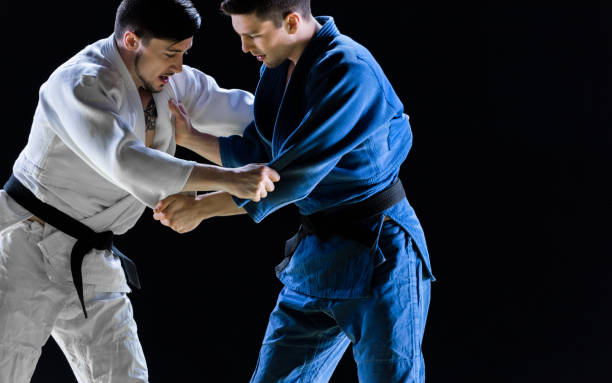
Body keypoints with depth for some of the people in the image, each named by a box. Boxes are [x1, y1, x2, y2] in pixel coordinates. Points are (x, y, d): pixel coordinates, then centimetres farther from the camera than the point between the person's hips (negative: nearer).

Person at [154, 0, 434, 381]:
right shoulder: (276, 68, 8)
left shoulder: (351, 71, -22)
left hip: (379, 256, -9)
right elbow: (256, 155, 21)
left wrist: (201, 207, -17)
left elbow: (295, 175, -24)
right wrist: (189, 137, 10)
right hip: (315, 254, 9)